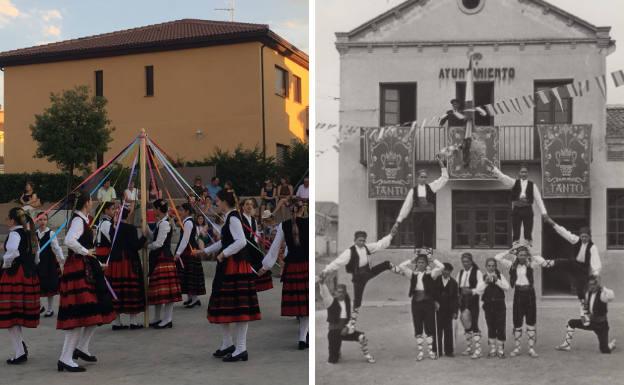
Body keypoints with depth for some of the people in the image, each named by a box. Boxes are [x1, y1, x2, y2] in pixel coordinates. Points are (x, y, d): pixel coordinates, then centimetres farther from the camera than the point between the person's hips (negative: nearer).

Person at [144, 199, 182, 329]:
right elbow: (155, 238, 15)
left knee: (165, 289, -6)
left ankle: (168, 319, -3)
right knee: (157, 289, 14)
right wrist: (147, 232, 6)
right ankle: (157, 318, 21)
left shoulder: (164, 223, -14)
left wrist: (148, 246, -1)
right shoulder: (160, 223, 16)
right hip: (158, 259, 10)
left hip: (164, 258, -10)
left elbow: (158, 243, -16)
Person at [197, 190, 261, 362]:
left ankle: (241, 349, -4)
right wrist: (205, 251, 33)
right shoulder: (229, 218, 16)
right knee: (222, 306, 13)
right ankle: (228, 344, 24)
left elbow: (241, 242, -26)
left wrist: (224, 254, -17)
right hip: (227, 266, 10)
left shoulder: (233, 218, -14)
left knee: (238, 307, -7)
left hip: (235, 265, -10)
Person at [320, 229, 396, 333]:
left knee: (387, 264, 1)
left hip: (368, 273, 5)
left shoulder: (367, 247, -3)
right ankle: (352, 322, 9)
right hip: (358, 277, -5)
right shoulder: (350, 251, -20)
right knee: (357, 300, -3)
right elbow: (338, 262, -25)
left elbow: (379, 244, 8)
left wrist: (390, 235, 6)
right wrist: (326, 270, -33)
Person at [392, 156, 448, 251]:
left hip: (429, 216, 1)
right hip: (418, 216, -1)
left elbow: (444, 178, 8)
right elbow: (406, 206, 8)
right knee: (418, 240, -1)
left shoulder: (431, 187, 9)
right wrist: (398, 221, 4)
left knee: (429, 240, 2)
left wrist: (442, 165, 0)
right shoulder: (413, 190, 7)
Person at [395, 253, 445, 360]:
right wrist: (412, 261, 8)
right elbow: (401, 266, 5)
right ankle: (420, 351, 11)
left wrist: (432, 260, 2)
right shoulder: (412, 274, 11)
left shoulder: (430, 273, 5)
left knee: (429, 327, 2)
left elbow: (441, 267, -7)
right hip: (416, 302, 2)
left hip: (428, 302, -2)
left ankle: (431, 351, 10)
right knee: (418, 329, 5)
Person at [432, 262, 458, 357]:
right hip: (437, 309, 0)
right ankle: (437, 350, 5)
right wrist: (435, 302, -9)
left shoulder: (453, 282, 7)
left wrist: (455, 311, -1)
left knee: (448, 330, 1)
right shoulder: (436, 280, 5)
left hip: (448, 310, 0)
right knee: (437, 330, -1)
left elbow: (456, 298, 5)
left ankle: (449, 350, 7)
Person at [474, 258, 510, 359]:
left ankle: (500, 350, 9)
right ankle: (492, 349, 18)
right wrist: (486, 282, -16)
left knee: (501, 327, -2)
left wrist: (496, 280, -19)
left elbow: (507, 287, -10)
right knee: (491, 328, 8)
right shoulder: (483, 277, 4)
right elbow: (479, 291, -6)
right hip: (488, 305, 1)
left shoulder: (500, 276, 4)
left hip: (500, 304, -1)